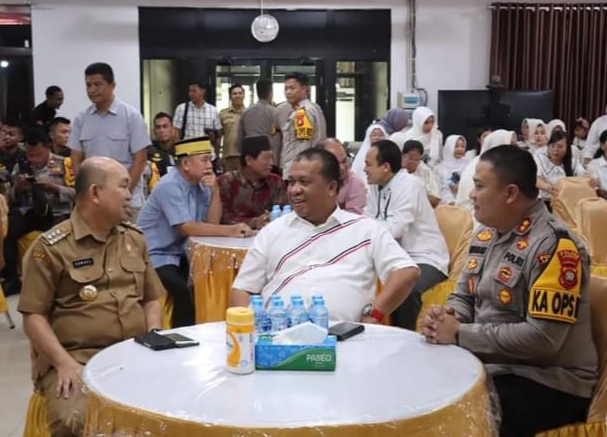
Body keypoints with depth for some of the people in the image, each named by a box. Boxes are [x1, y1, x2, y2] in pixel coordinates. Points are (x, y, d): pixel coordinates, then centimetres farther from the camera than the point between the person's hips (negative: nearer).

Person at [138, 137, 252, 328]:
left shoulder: (201, 185, 5)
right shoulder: (170, 186, -19)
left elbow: (212, 222, -1)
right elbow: (186, 228, -27)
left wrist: (215, 191, -14)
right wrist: (229, 231, -33)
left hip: (178, 254, 8)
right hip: (154, 256, -8)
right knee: (183, 291, -28)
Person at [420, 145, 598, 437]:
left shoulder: (553, 246, -19)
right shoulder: (485, 234, 6)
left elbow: (542, 338, -25)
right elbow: (464, 297, 15)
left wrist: (460, 334, -20)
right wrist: (446, 317, -9)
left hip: (549, 382, -7)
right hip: (489, 364, 8)